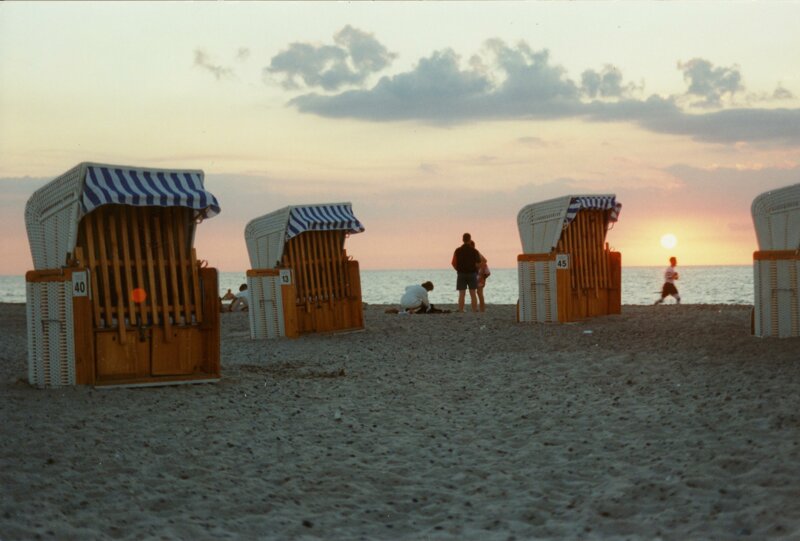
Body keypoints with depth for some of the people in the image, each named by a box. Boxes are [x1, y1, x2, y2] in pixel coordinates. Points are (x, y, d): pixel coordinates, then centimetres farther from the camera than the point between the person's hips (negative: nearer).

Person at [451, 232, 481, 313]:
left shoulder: (458, 251, -1)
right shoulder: (474, 251, -2)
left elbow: (453, 263, -5)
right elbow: (478, 263, -6)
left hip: (461, 274, 0)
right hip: (472, 274, 0)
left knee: (461, 295, 0)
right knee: (473, 294, 4)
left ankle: (461, 311, -4)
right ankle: (475, 311, 1)